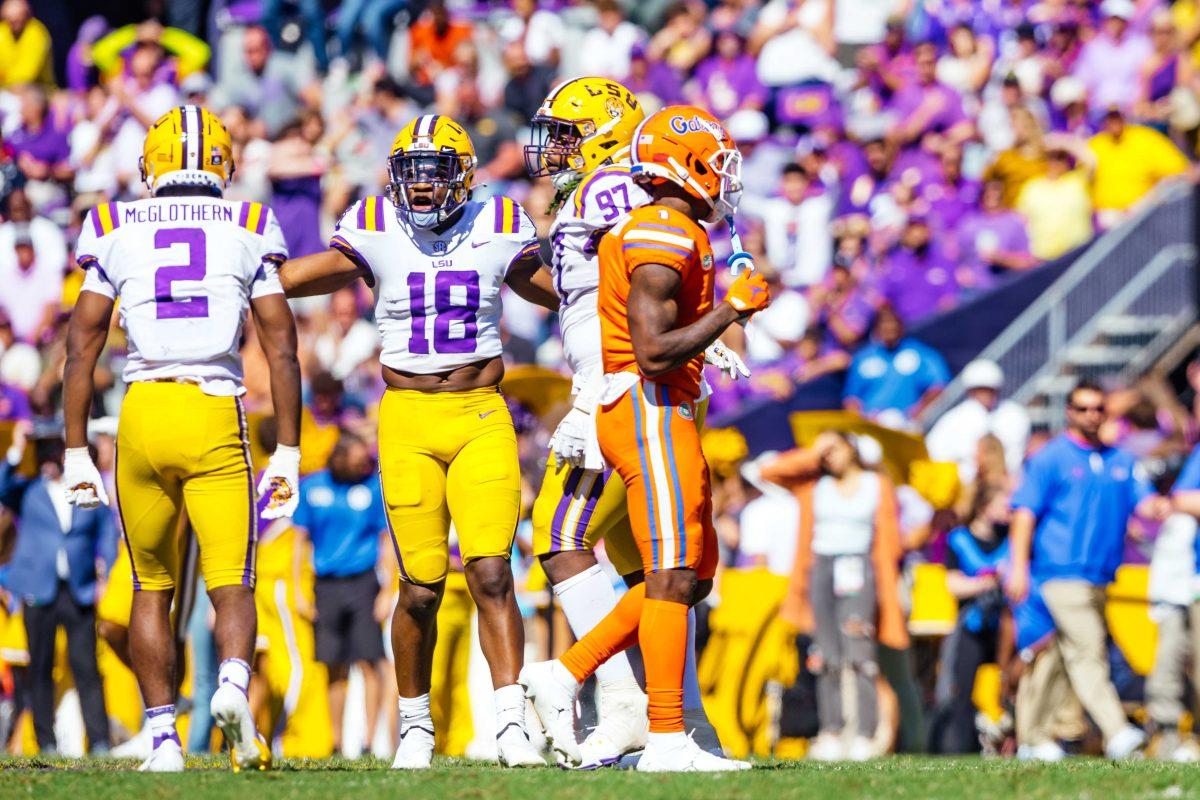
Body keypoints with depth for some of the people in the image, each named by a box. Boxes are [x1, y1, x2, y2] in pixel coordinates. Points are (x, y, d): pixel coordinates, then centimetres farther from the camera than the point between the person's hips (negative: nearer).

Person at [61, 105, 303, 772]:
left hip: (142, 415, 1)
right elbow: (282, 347, 5)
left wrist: (77, 452, 12)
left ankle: (163, 736, 10)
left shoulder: (116, 230, 10)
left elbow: (82, 346, 7)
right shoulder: (251, 229, 8)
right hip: (217, 417, -1)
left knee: (153, 586, 16)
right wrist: (288, 454, 8)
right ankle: (234, 679, -29)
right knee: (233, 586, 2)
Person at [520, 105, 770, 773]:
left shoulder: (667, 232, 18)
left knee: (694, 574, 12)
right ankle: (667, 738, -11)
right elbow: (653, 353, -21)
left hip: (666, 415, 10)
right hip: (649, 410, -10)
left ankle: (566, 675, 13)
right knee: (674, 574, -10)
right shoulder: (665, 236, -15)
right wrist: (732, 309, -16)